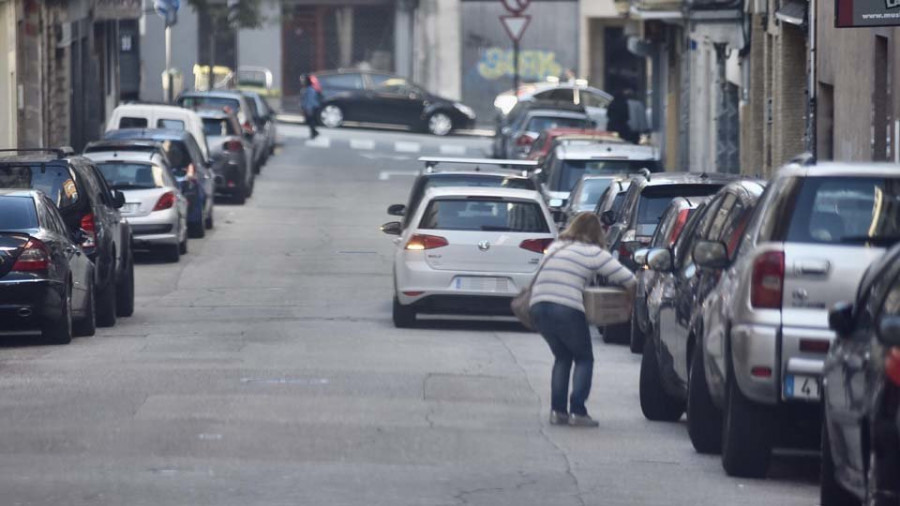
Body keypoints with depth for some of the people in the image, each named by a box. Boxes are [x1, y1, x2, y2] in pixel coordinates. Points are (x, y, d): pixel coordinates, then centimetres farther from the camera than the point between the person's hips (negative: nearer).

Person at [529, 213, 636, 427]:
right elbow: (629, 280, -1)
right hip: (567, 310, -5)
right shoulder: (593, 253, 3)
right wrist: (629, 298, 20)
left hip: (538, 307, 5)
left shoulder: (555, 247, 21)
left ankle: (557, 410, 13)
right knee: (584, 358, 12)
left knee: (562, 357, 22)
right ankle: (577, 411, -1)